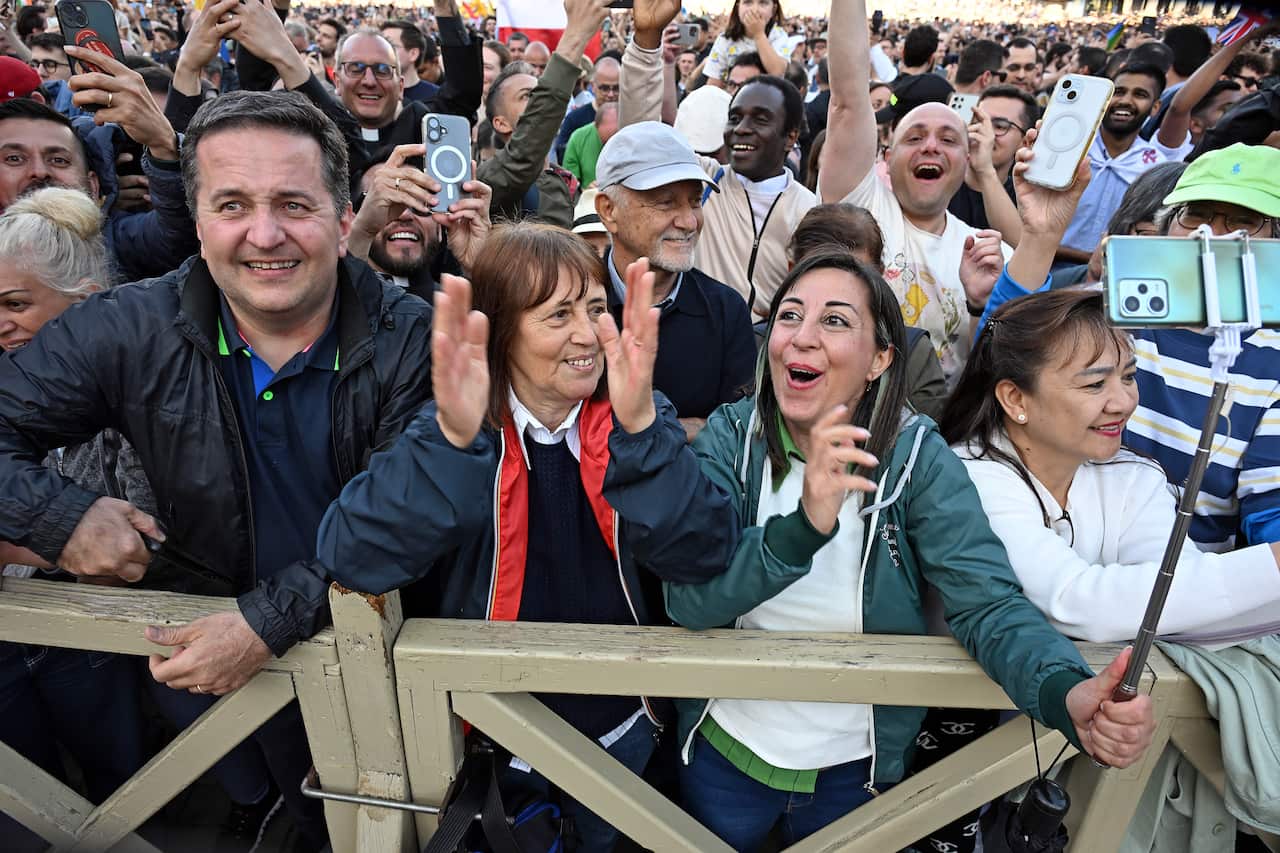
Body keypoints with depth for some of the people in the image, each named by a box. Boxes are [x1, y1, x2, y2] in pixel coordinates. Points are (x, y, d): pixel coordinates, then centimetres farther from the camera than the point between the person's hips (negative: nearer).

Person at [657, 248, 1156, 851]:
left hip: (856, 770, 0)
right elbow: (687, 599, -24)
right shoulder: (730, 438, -14)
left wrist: (1068, 690, -44)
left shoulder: (918, 457, -15)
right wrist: (803, 525, -40)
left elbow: (988, 602, -24)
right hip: (723, 752, 1)